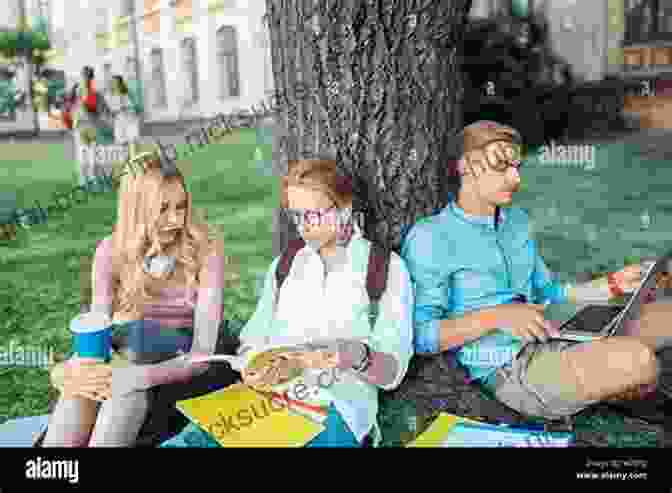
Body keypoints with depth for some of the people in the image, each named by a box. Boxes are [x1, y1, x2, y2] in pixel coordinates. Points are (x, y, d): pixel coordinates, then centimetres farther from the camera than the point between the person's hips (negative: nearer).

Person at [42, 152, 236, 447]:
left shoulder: (205, 251, -17)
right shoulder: (112, 252, -7)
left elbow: (202, 352, -23)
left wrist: (131, 377, -38)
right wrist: (74, 369, -34)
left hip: (187, 371, -2)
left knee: (131, 380, -34)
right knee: (85, 379, -30)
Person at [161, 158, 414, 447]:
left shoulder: (387, 267, 5)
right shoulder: (283, 265, 20)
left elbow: (393, 373, 1)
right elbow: (252, 340, 13)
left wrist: (358, 356, -20)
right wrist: (251, 369, -9)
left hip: (336, 407, -2)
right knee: (180, 443, -22)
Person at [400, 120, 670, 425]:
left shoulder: (517, 221, 16)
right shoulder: (429, 239, -8)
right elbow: (420, 336, -13)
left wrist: (612, 285, 11)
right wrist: (494, 317, -24)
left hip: (550, 348, 8)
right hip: (506, 372, -7)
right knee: (636, 360, -26)